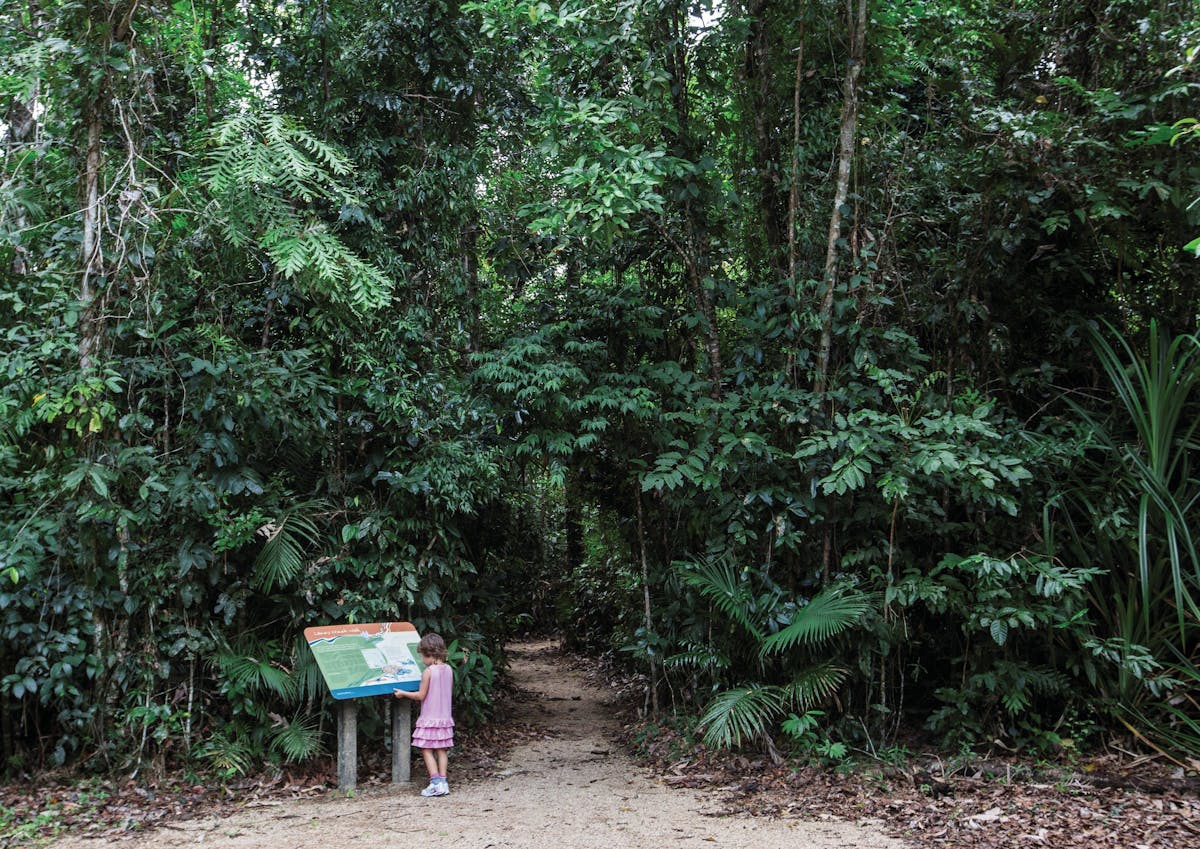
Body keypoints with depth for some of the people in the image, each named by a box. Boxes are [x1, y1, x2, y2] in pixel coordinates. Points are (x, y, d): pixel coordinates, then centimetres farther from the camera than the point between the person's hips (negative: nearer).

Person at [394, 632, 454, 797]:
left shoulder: (428, 672, -16)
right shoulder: (449, 669, 2)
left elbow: (421, 696, -12)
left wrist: (403, 693, 0)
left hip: (429, 718, -6)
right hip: (445, 717, 6)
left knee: (427, 751, 0)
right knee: (441, 750, 11)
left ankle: (436, 782, -7)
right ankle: (443, 782, 9)